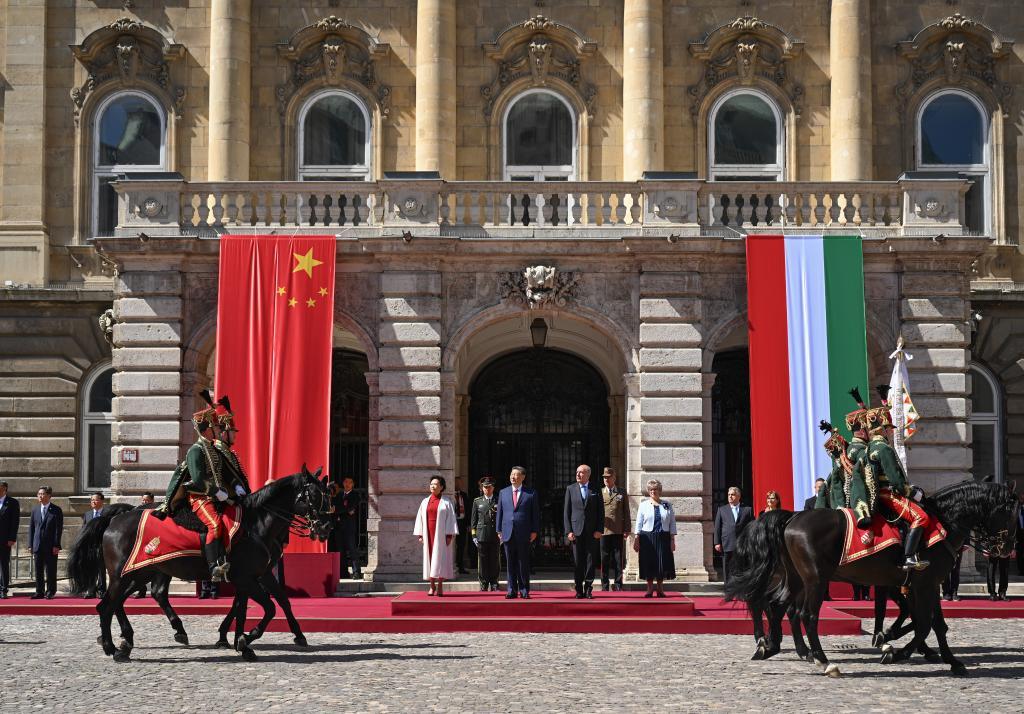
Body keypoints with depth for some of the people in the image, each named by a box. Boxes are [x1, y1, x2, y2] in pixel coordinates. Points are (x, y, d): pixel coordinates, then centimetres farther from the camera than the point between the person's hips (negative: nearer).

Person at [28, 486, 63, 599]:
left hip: (51, 546, -4)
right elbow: (31, 528, 12)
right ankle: (39, 592, 12)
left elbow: (59, 529, -5)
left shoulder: (56, 510, -1)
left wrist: (56, 545, -11)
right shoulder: (35, 510, 12)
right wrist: (30, 544, 5)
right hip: (38, 546, 4)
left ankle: (50, 592, 7)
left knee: (50, 570, 0)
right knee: (38, 570, 5)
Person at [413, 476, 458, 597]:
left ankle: (440, 586, -3)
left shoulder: (446, 503, 1)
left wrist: (449, 535, -10)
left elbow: (451, 519, -2)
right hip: (428, 534, 4)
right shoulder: (425, 502, 12)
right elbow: (420, 518, 12)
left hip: (440, 534, -3)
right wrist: (420, 535, 4)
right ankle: (432, 586, 6)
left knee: (440, 558, -5)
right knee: (429, 558, 2)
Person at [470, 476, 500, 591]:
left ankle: (494, 585, 10)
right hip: (481, 535, 0)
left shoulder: (498, 502, 8)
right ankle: (483, 585, 6)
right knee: (482, 561, 0)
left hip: (495, 536, 0)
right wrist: (474, 535, 2)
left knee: (494, 561, 2)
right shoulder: (477, 502, 9)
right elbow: (473, 520, 9)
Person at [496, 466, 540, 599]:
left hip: (524, 534, -2)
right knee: (510, 563, 4)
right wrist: (499, 530, 6)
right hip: (508, 533, 2)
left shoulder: (531, 494, 4)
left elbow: (536, 514, 4)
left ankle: (524, 591, 8)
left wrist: (534, 531, -3)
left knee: (523, 564, 1)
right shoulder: (503, 492, 11)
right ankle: (512, 590, 9)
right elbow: (499, 512, 12)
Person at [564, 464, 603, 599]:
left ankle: (588, 589, 5)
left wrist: (599, 530, -4)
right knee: (577, 562, 1)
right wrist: (568, 531, -4)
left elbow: (601, 512, 6)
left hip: (592, 532, 0)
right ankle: (579, 590, 7)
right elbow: (566, 512, 5)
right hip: (576, 531, 0)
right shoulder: (571, 489, 7)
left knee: (591, 561, 0)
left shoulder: (595, 491, 6)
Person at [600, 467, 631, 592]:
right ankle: (605, 585, 7)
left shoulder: (622, 492, 11)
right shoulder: (599, 493, 11)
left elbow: (626, 512, 9)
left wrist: (627, 529, 1)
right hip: (603, 531, 0)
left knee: (618, 559, 0)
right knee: (604, 559, 1)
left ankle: (617, 584, 6)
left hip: (618, 531, 0)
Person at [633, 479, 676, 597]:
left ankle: (660, 589, 13)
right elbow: (639, 524, 5)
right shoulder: (643, 505, 6)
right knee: (648, 563, 0)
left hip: (663, 538, 1)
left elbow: (672, 524, 8)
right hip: (647, 538, -1)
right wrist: (636, 539, -3)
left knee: (662, 564, 0)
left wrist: (672, 540, 1)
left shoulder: (667, 506, 9)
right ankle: (650, 589, 11)